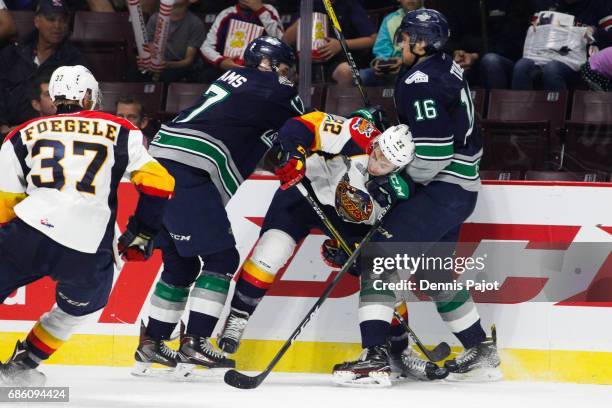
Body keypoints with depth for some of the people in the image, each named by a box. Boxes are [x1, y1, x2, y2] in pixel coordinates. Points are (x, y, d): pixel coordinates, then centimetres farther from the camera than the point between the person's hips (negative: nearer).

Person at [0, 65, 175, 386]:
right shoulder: (119, 132, 16)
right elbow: (159, 182, 10)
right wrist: (141, 233, 21)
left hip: (28, 236, 0)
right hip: (88, 254, 0)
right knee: (78, 305, 28)